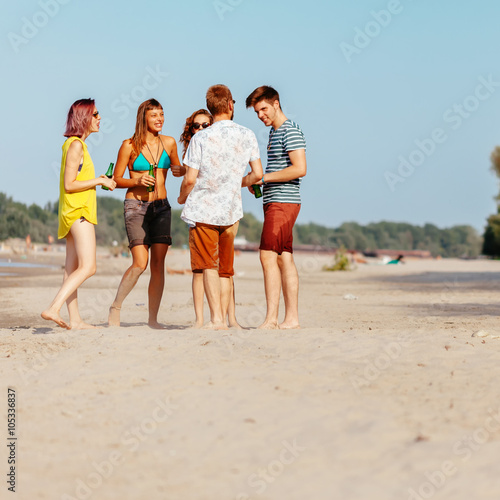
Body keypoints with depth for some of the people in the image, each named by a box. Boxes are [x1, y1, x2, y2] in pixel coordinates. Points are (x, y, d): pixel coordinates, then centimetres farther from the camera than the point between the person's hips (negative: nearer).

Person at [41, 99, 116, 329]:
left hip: (75, 213, 10)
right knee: (88, 267, -16)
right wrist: (99, 181, -11)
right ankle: (53, 308, -23)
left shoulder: (75, 144, 19)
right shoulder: (76, 145, -11)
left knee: (72, 269, 7)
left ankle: (75, 320, 8)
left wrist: (98, 181, 13)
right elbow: (69, 185, -16)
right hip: (78, 211, -10)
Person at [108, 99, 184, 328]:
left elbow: (177, 169, 22)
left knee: (158, 263, -2)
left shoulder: (169, 143, 8)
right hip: (136, 206, -4)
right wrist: (137, 181, -16)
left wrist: (180, 170, -1)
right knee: (140, 264, -15)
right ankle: (115, 307, 3)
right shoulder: (129, 145, -3)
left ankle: (153, 318, 5)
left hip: (161, 206, 4)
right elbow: (116, 179, 1)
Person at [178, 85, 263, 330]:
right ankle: (224, 319, 13)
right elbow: (257, 174, 2)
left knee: (208, 266, -2)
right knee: (225, 268, 12)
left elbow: (190, 179, -8)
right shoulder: (247, 135, 0)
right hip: (230, 210, 3)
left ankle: (216, 318, -12)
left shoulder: (200, 138, -8)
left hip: (202, 209, -3)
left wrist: (182, 198, 12)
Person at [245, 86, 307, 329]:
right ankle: (291, 318, 7)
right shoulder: (274, 132, 20)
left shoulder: (291, 131, -10)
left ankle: (271, 318, -16)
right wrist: (258, 183, 9)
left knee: (268, 256, -14)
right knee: (284, 259, 7)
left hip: (283, 202, -10)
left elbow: (299, 169, -20)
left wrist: (264, 177, -16)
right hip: (275, 202, 10)